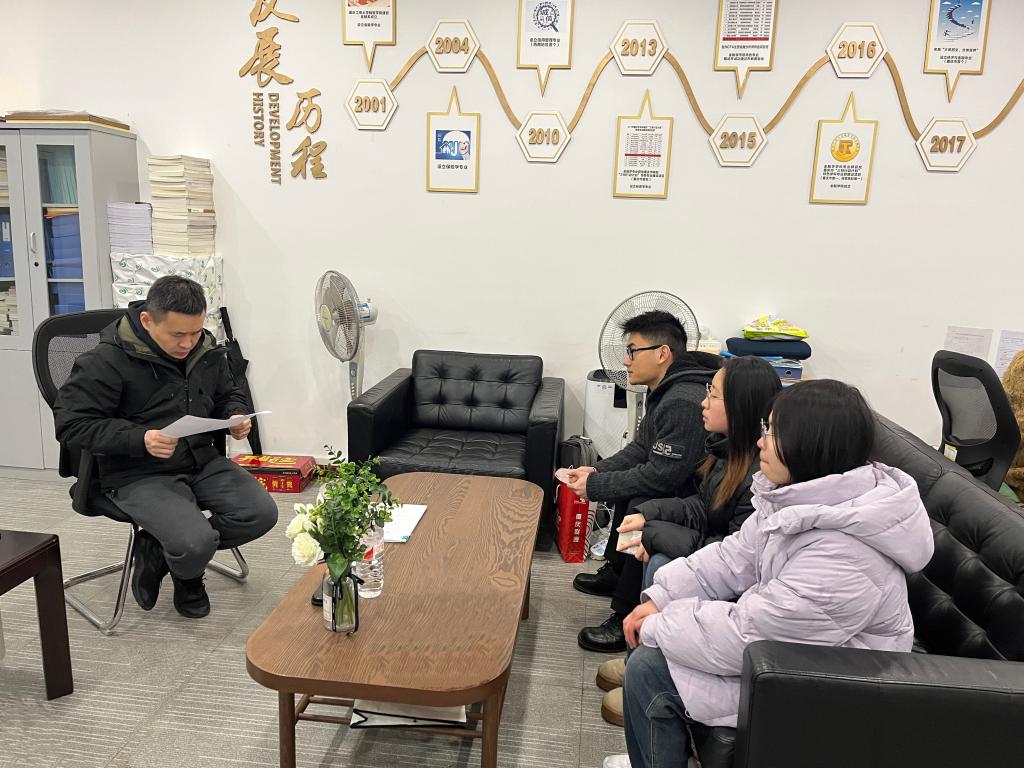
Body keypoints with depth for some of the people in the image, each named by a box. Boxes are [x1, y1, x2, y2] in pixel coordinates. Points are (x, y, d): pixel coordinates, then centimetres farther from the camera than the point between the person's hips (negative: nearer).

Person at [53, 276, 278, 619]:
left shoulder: (206, 349, 4)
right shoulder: (107, 360, -15)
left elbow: (229, 393, 21)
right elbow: (71, 424, -14)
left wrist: (236, 415, -4)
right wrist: (140, 439, -27)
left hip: (203, 461, 6)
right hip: (140, 475, -6)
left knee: (262, 513, -13)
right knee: (195, 544, -28)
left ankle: (160, 548, 7)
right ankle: (186, 572, 13)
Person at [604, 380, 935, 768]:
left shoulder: (843, 559, -34)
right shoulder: (805, 497, -7)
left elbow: (742, 638, -30)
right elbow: (733, 558, 2)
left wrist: (657, 628, -16)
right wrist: (660, 599, -6)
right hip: (784, 640, 9)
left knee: (650, 668, -14)